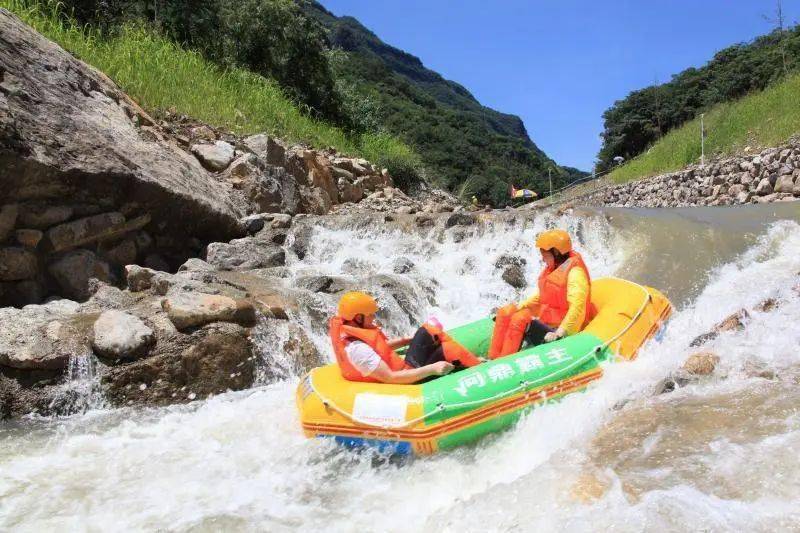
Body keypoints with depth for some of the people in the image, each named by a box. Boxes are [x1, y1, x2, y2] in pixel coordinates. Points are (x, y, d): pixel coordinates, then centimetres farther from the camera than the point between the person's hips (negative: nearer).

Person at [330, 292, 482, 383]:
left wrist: (408, 340, 7)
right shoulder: (356, 350, -29)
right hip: (406, 384, -10)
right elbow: (390, 378, -31)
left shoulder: (347, 330, 0)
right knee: (449, 350, -21)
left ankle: (470, 360, 8)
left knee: (430, 329, 1)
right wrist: (432, 369, -32)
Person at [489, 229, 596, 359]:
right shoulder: (553, 268, 11)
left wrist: (559, 333, -31)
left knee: (520, 320, -30)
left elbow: (577, 308, -25)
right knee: (505, 313, -3)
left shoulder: (575, 272, -17)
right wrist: (520, 306, 12)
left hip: (558, 326, -9)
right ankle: (493, 359, -9)